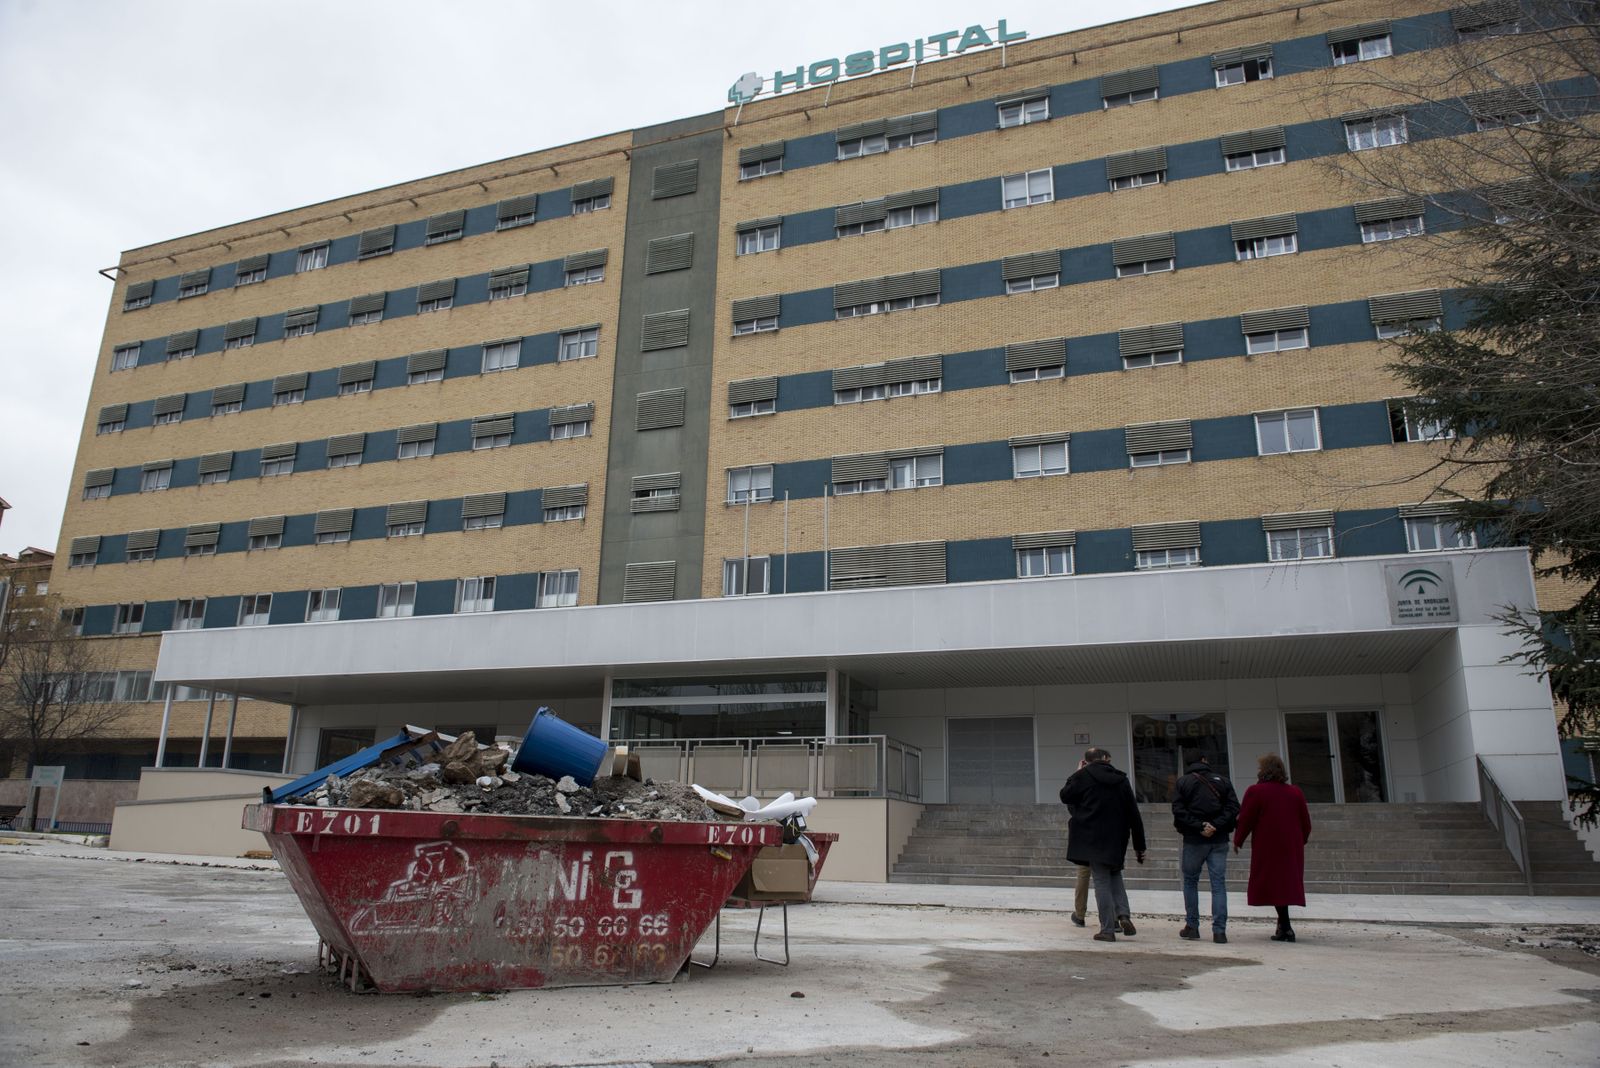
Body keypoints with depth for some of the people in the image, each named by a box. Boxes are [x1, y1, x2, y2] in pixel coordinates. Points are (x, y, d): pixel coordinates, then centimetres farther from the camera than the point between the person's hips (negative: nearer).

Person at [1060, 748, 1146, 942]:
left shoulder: (1083, 776, -6)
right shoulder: (1121, 780, 6)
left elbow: (1065, 796, 5)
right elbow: (1134, 815, 7)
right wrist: (1139, 846, 13)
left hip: (1092, 837, -3)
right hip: (1116, 839, 3)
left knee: (1101, 881, 1)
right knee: (1114, 875, 21)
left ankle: (1108, 929, 0)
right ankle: (1124, 915, 2)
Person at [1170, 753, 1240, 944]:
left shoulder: (1182, 782, 3)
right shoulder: (1223, 781, 8)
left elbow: (1179, 811, -8)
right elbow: (1234, 808, -3)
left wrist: (1199, 826, -11)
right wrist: (1216, 826, -11)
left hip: (1193, 840, -1)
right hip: (1219, 840, 1)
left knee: (1190, 882, 12)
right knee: (1219, 883, 2)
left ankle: (1192, 926, 13)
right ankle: (1219, 930, -5)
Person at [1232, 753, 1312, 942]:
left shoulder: (1256, 792, -8)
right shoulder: (1296, 793, 9)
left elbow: (1245, 819, -7)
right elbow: (1306, 822, 12)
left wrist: (1237, 841, 6)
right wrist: (1300, 840, 26)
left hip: (1268, 848, -5)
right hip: (1291, 848, 5)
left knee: (1274, 884, -3)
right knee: (1286, 883, 13)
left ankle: (1285, 928, -9)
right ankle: (1283, 925, 17)